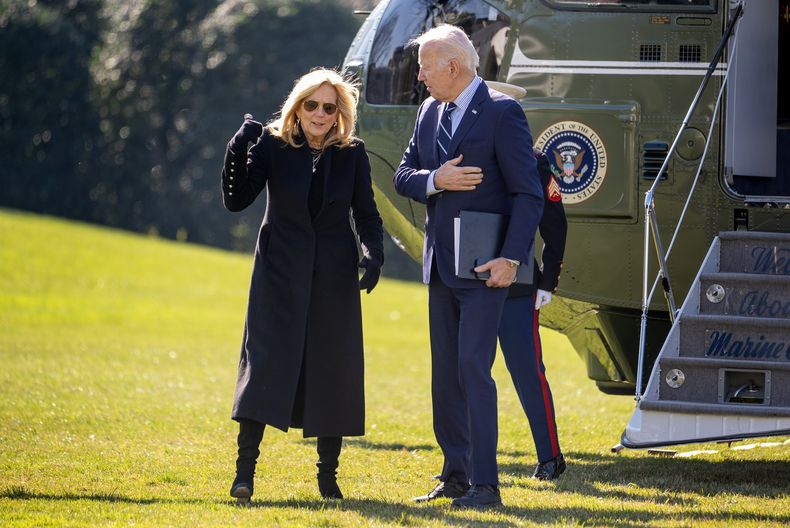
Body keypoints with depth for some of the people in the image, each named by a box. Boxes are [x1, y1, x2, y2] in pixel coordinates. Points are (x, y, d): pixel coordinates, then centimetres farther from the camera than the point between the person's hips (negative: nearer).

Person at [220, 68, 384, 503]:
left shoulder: (352, 154, 1)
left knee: (332, 370, 4)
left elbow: (366, 214, 6)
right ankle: (245, 467, -9)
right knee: (266, 362, -9)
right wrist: (238, 149, -21)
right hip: (280, 274, -2)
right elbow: (236, 201, -9)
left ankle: (328, 473, 13)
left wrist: (373, 254, -12)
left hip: (334, 277, 2)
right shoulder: (273, 145, -3)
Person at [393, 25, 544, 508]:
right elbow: (403, 174, 12)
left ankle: (485, 483, -12)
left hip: (483, 266, -8)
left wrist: (511, 258, -21)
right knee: (445, 373, 11)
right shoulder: (430, 112, 11)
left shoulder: (502, 112, -11)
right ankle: (455, 477, 19)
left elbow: (529, 193, -13)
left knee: (473, 369, -13)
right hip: (441, 264, 8)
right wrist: (434, 180, -11)